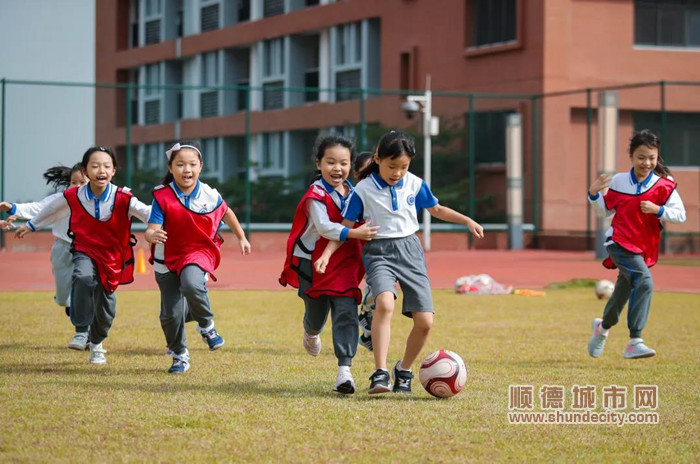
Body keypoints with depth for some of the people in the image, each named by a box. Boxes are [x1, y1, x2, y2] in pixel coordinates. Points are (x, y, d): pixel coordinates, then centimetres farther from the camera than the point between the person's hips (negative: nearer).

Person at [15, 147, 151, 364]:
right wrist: (31, 226, 21)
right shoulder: (72, 197, -14)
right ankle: (81, 330, -19)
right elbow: (51, 210, 7)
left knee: (106, 309, 10)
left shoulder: (123, 199, -20)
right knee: (84, 278, -35)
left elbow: (151, 214, -27)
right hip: (85, 251, -1)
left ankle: (96, 343, 42)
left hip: (113, 258, 1)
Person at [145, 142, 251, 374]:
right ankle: (179, 354, 31)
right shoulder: (162, 197, -15)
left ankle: (207, 325, -6)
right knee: (171, 314, 3)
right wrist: (153, 235, -47)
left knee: (191, 284, -34)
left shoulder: (210, 195, -8)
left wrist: (241, 237, 25)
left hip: (199, 252, -1)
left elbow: (226, 213, 14)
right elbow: (151, 230, -22)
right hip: (168, 258, 1)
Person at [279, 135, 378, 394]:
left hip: (345, 263, 4)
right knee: (316, 313, 14)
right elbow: (323, 227, -29)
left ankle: (344, 369, -14)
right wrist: (354, 233, -40)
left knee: (346, 313, -11)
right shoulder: (316, 195, -15)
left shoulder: (352, 192, 6)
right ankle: (311, 333, 52)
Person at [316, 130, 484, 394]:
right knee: (385, 303, -33)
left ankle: (404, 371, 17)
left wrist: (468, 221, 12)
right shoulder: (363, 190, -4)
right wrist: (327, 254, -12)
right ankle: (380, 373, -32)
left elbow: (436, 209, 21)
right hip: (378, 252, -4)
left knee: (425, 321, -8)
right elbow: (346, 227, 0)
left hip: (410, 250, 4)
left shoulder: (415, 185, 5)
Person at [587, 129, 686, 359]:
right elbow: (607, 208, 13)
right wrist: (594, 194, -4)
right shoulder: (619, 181, -1)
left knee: (623, 293, 19)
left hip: (643, 249, 3)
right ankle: (635, 342, -30)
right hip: (619, 243, -3)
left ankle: (603, 327, 52)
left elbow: (680, 214, -8)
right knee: (644, 282, -27)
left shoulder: (663, 186, -4)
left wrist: (657, 210, -22)